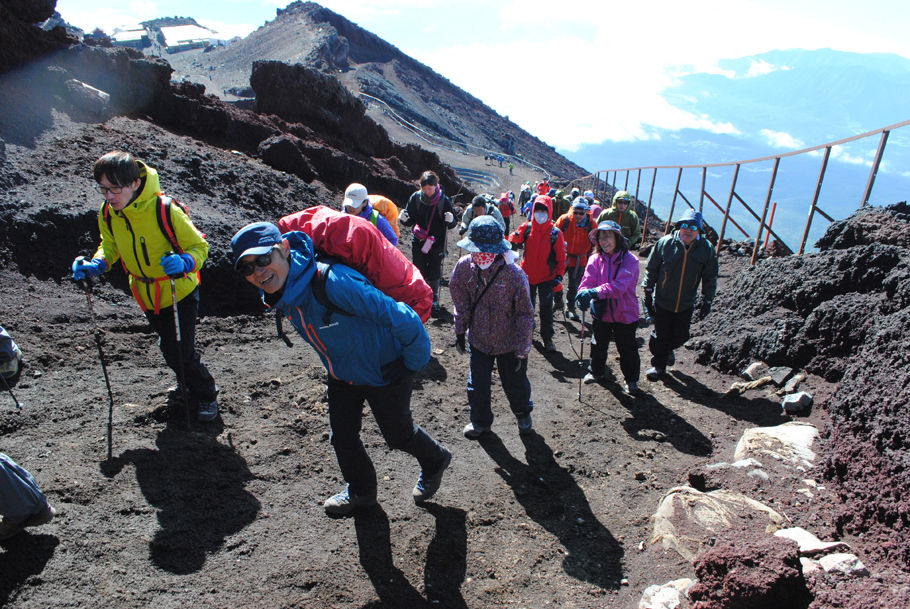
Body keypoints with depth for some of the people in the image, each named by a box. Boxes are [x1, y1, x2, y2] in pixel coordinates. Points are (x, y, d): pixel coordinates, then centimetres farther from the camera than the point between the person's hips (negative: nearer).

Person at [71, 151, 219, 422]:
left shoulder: (165, 210, -27)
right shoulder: (107, 213, -11)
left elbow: (199, 246, -20)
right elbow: (110, 245, 7)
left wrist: (183, 262, -41)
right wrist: (96, 264, -14)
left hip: (179, 291, -6)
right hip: (146, 295, 6)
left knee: (183, 351, -7)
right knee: (168, 349, 21)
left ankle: (207, 396, 20)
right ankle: (187, 383, 50)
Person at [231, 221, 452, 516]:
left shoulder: (331, 281, -39)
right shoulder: (280, 295, -11)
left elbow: (400, 317, -35)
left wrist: (415, 361, -20)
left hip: (386, 372, -7)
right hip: (341, 375, 7)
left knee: (398, 433, 15)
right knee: (342, 437, 18)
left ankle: (435, 461, 49)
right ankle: (360, 491, 48)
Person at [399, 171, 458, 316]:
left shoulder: (444, 200, -10)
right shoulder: (415, 198, -6)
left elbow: (453, 224, -6)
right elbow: (411, 220, 2)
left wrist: (451, 220, -29)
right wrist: (404, 219, -20)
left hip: (436, 244, -1)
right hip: (418, 243, 2)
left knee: (434, 274, 4)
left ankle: (433, 300, 24)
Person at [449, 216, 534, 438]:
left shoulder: (514, 274, -23)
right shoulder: (464, 266, -13)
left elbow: (525, 314, -14)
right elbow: (461, 300, 4)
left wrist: (522, 348, -13)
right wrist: (460, 330, 7)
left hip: (509, 343, -2)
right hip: (478, 340, 3)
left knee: (515, 384, 14)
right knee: (477, 385, 9)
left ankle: (523, 414, 46)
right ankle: (480, 421, 36)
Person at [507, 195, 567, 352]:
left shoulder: (555, 233, -9)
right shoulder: (526, 228, -4)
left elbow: (561, 257, -6)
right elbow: (512, 241, -4)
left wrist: (559, 275, -14)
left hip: (547, 277, -2)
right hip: (528, 275, 2)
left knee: (546, 308, 1)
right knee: (527, 305, 17)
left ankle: (547, 338, 17)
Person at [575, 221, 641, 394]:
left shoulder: (629, 260, -15)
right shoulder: (596, 259, -4)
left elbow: (619, 286, -28)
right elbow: (587, 282, -11)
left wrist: (595, 292, -40)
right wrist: (584, 296, -34)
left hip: (625, 313, -3)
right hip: (601, 312, 3)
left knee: (627, 348, 9)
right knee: (598, 345, 19)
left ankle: (631, 379, 33)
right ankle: (596, 372, 45)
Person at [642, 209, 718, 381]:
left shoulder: (707, 249, -7)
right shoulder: (665, 243, -11)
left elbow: (710, 278, 5)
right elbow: (651, 270, -2)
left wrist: (707, 301, 7)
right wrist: (648, 293, -1)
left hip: (686, 305, 2)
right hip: (662, 301, -2)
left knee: (680, 336, 15)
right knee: (660, 336, 9)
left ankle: (667, 349, 49)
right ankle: (658, 365, 31)